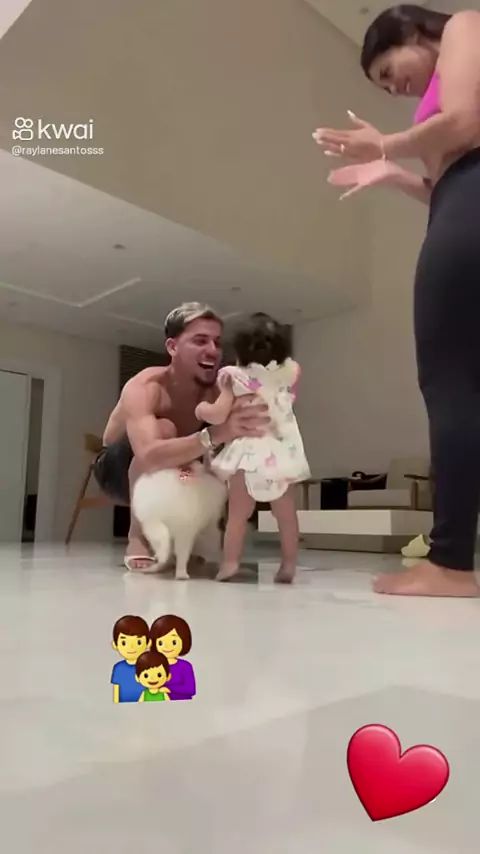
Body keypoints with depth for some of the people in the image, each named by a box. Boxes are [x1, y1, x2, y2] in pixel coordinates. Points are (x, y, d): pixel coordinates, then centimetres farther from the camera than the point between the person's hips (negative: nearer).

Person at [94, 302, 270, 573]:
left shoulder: (220, 388, -19)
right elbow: (150, 457, -51)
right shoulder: (145, 388, -33)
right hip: (120, 470, -5)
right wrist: (217, 434, -63)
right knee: (164, 428, -34)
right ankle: (138, 538, -19)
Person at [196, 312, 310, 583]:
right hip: (282, 452, 3)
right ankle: (289, 566, 16)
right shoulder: (289, 373, 4)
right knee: (287, 514, 11)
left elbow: (219, 415, -11)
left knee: (238, 513, 3)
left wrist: (202, 409, 9)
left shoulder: (236, 378, -4)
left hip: (249, 453, -3)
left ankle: (230, 563, 2)